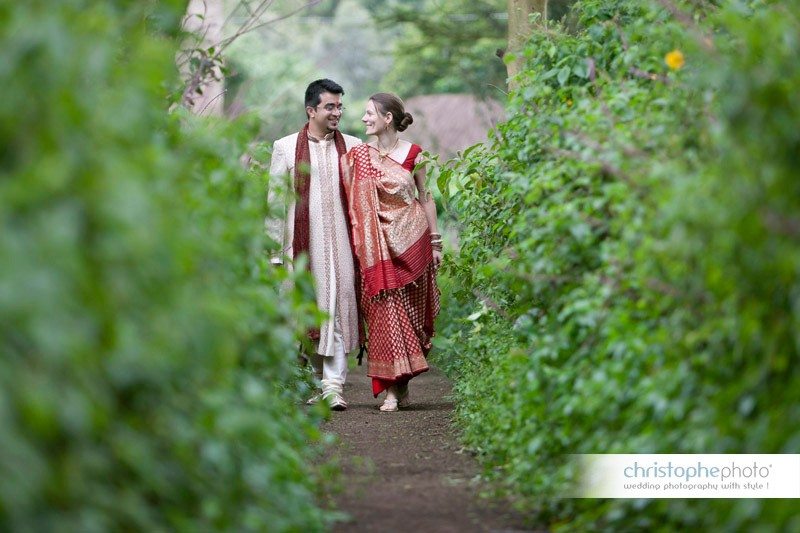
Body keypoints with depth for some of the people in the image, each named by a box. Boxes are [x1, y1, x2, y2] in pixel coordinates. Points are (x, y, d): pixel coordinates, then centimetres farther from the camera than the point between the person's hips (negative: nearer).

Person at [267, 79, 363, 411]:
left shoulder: (352, 147, 10)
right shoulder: (286, 148, 6)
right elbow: (275, 202, 6)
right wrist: (274, 251, 1)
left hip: (341, 243, 0)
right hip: (302, 244, 0)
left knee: (338, 307, -7)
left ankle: (334, 383, -9)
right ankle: (318, 381, 16)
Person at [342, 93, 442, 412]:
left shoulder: (413, 154, 1)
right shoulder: (358, 155, 3)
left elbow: (426, 198, 6)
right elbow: (353, 202, 5)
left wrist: (435, 242, 4)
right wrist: (360, 243, -1)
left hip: (412, 239, 0)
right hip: (379, 244, 0)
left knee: (410, 309, 3)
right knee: (385, 310, -5)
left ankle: (402, 384, 15)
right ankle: (393, 389, -4)